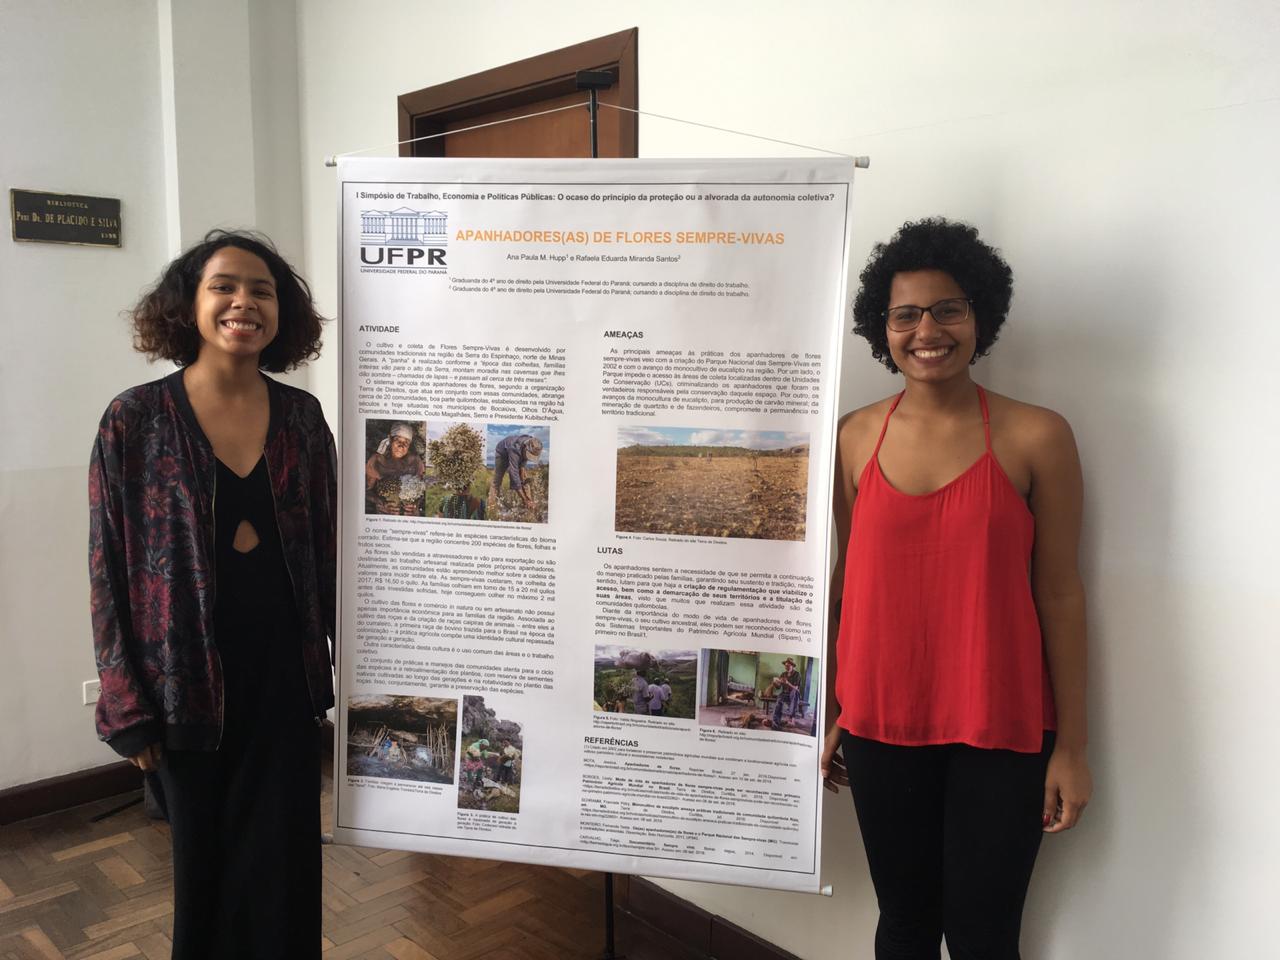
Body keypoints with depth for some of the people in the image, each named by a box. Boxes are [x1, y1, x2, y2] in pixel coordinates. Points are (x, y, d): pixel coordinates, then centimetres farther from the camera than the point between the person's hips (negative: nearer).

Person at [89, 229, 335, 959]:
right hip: (189, 685, -2)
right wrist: (128, 707, -6)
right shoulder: (137, 420, -7)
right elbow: (109, 572, -5)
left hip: (289, 678, 2)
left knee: (286, 865, 10)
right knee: (204, 861, 15)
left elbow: (327, 552, 7)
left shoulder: (302, 417, 1)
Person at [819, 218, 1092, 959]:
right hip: (881, 727, 2)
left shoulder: (1035, 437, -7)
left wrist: (1072, 744, -2)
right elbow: (845, 581, 6)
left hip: (1002, 734, -2)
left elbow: (1059, 594, -4)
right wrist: (831, 712, 10)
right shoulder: (855, 439, 0)